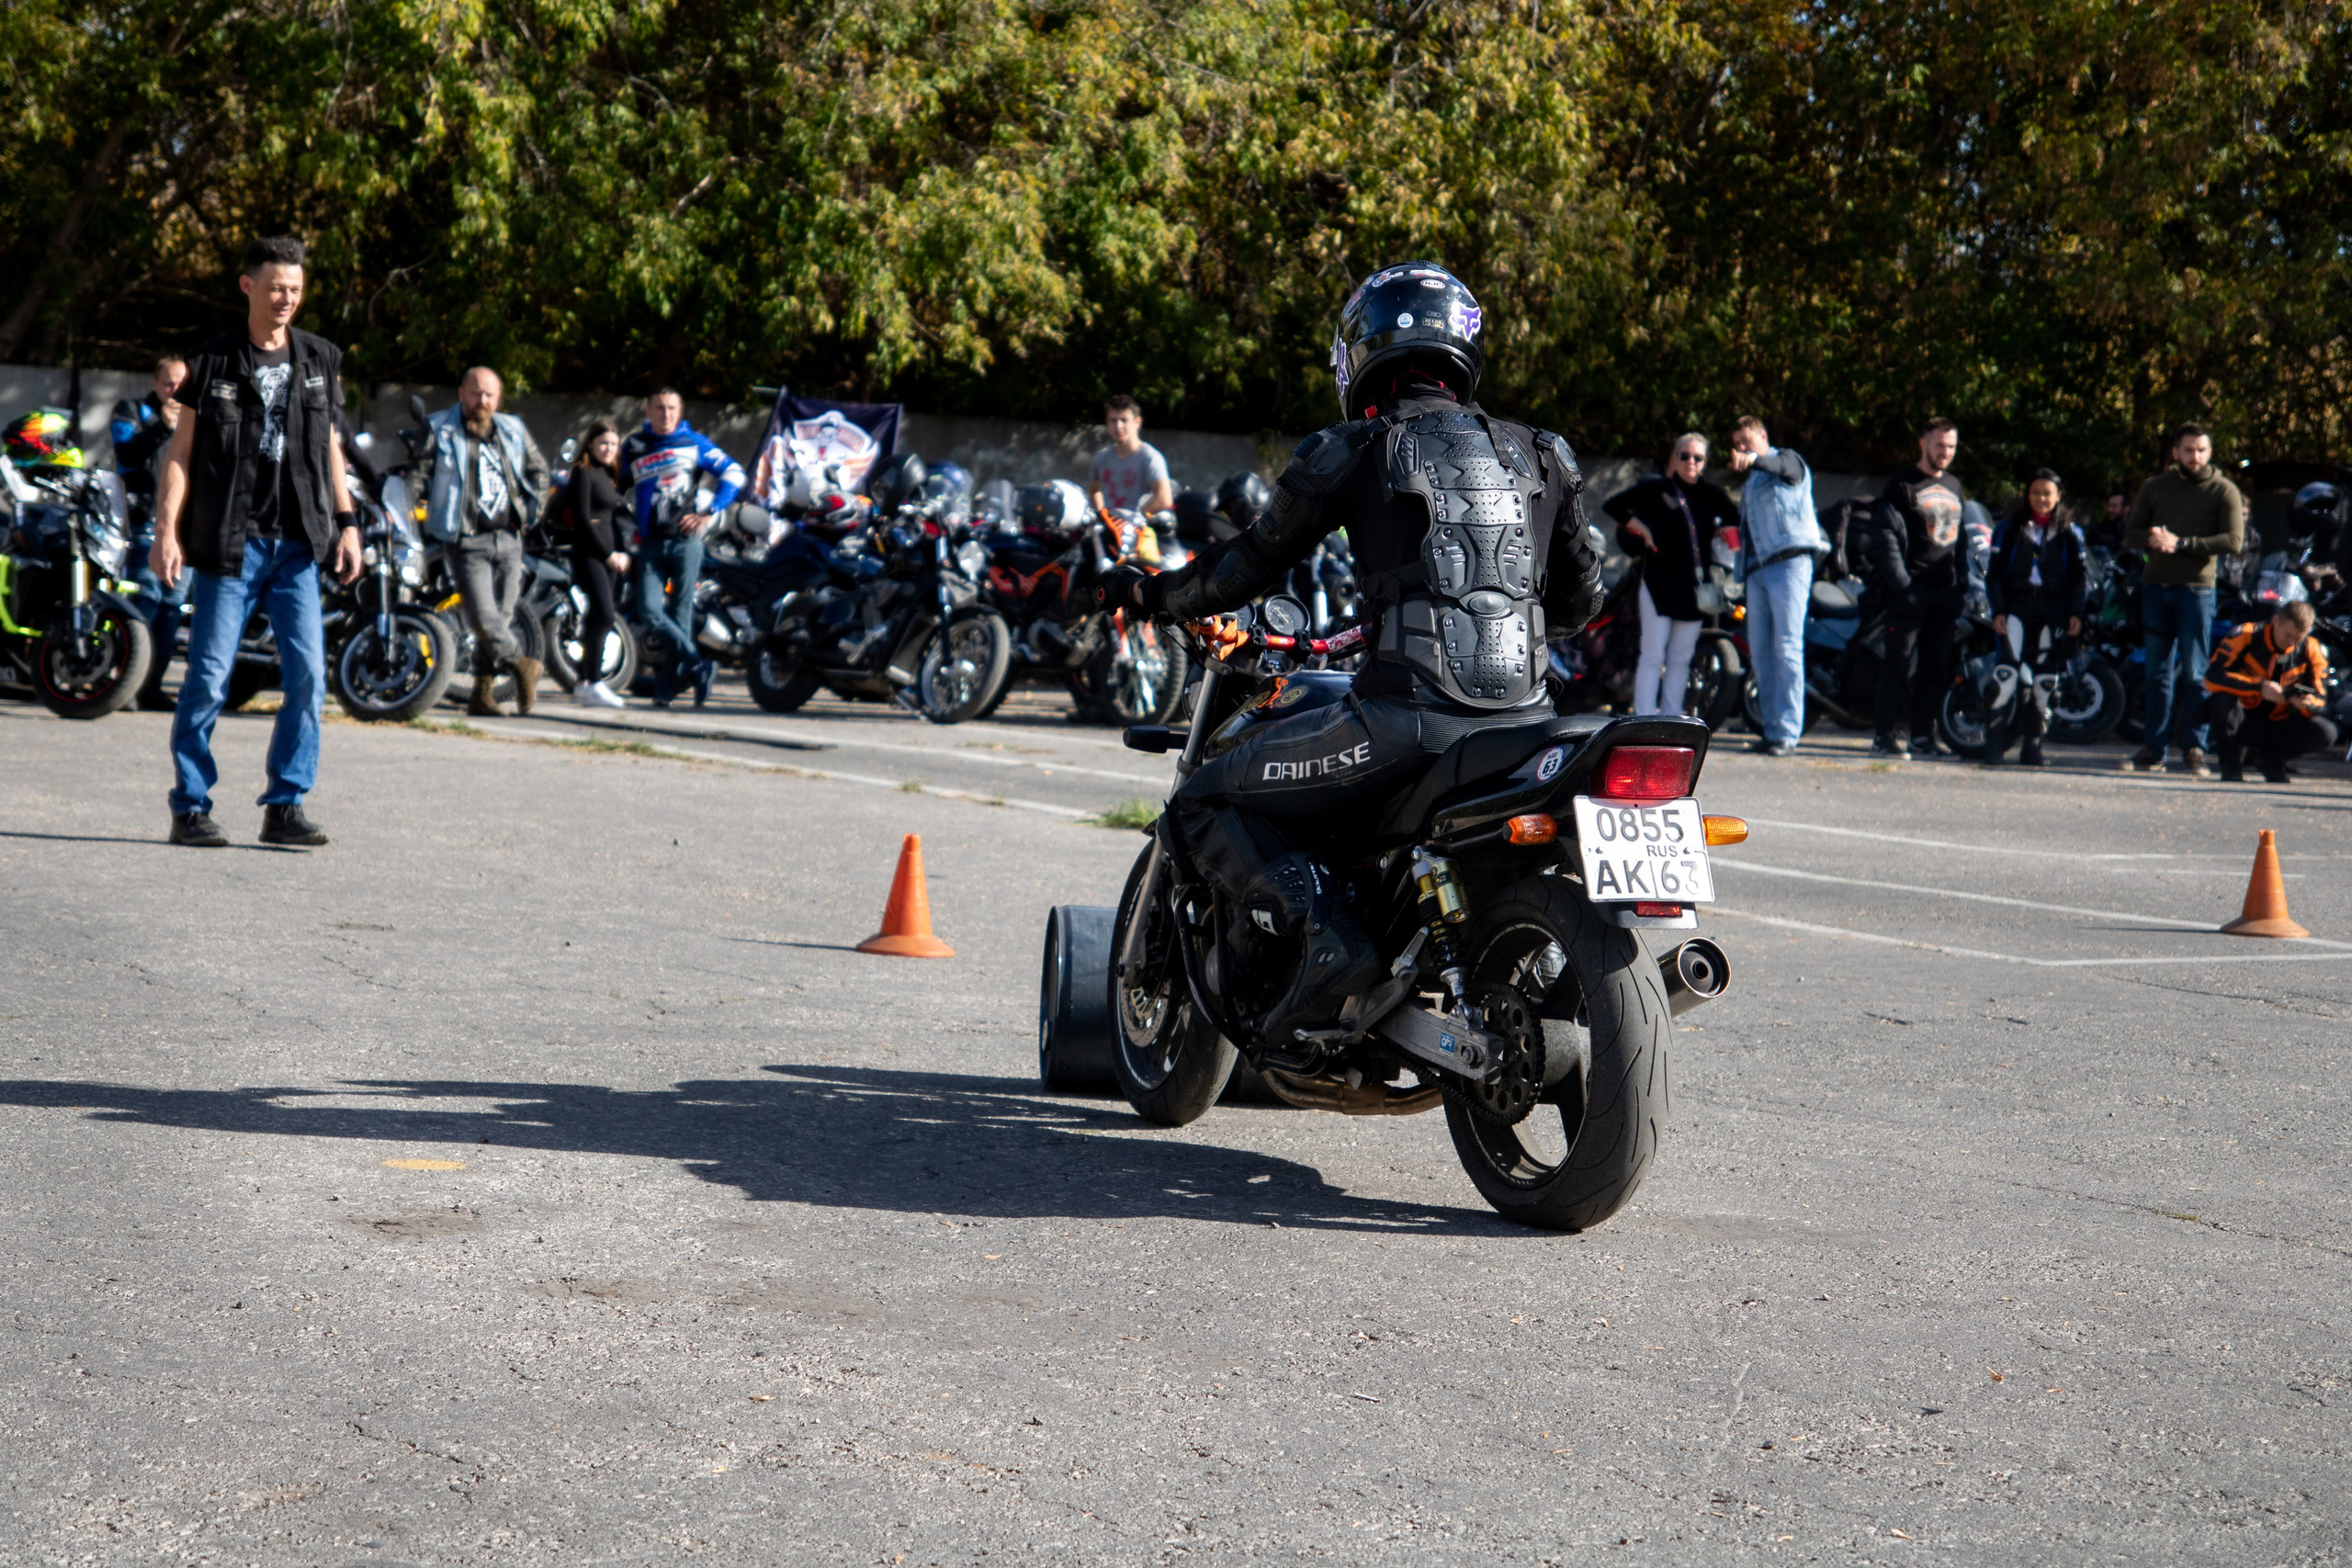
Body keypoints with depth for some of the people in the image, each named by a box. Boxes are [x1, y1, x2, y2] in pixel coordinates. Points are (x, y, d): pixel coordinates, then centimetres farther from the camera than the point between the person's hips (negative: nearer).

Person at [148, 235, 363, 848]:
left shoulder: (320, 360, 11)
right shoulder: (212, 362, 2)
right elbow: (181, 452, 1)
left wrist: (346, 522, 9)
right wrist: (166, 531, -7)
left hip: (298, 543, 3)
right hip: (229, 542, -3)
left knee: (308, 673, -4)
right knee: (209, 676, -2)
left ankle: (285, 806, 4)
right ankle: (191, 807, 7)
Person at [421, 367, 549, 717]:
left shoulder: (513, 431, 12)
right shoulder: (440, 431, 0)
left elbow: (538, 468, 26)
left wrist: (532, 507, 13)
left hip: (509, 539, 4)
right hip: (468, 540, -4)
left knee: (501, 617, 5)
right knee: (483, 616, -17)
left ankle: (483, 692, 13)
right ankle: (520, 663, 4)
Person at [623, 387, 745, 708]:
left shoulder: (694, 442, 6)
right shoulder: (633, 447, 14)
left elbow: (733, 473, 5)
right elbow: (621, 489, 27)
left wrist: (709, 512, -4)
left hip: (685, 540, -2)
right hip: (650, 545, 2)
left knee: (680, 613, -2)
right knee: (649, 611, -13)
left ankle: (667, 685, 3)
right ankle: (699, 666, -6)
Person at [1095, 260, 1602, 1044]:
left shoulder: (1352, 451, 3)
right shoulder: (1537, 455, 16)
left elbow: (1254, 563, 12)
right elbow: (1580, 599, 23)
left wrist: (1149, 592, 29)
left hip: (1407, 714, -5)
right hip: (1525, 716, 6)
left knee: (1204, 807, 6)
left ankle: (1322, 932, -15)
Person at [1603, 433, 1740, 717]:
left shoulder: (1712, 495, 12)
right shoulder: (1655, 488, 2)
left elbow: (1736, 521, 26)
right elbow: (1612, 505, 1)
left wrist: (1717, 534, 8)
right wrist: (1642, 529, -5)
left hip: (1695, 586, 4)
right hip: (1659, 581, -4)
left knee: (1681, 659, 7)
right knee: (1653, 655, -6)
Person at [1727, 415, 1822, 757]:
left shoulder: (1787, 460, 1)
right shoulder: (1751, 482, 27)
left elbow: (1781, 466, -25)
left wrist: (1753, 459, -45)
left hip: (1789, 562, -9)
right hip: (1757, 568, 9)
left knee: (1787, 650, -12)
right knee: (1760, 653, 5)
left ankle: (1788, 734, -14)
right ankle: (1772, 730, 8)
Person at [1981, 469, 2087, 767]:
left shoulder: (2069, 534, 10)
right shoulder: (2010, 529, 7)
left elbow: (2079, 577, 12)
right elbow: (1995, 573, 6)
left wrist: (2075, 613, 0)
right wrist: (1998, 611, -4)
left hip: (2053, 614, 2)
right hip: (2017, 608, -2)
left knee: (2044, 681, 1)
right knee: (2008, 674, -16)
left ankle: (2032, 746, 8)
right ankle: (1993, 743, -14)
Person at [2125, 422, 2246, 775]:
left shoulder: (2224, 491, 1)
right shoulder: (2154, 488, 13)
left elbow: (2234, 541, -10)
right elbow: (2130, 534, 9)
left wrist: (2182, 543, -17)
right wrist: (2153, 538, -14)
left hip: (2197, 590, -4)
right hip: (2156, 587, 4)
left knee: (2193, 672, -4)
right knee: (2158, 670, 6)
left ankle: (2193, 747, 0)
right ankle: (2154, 748, 9)